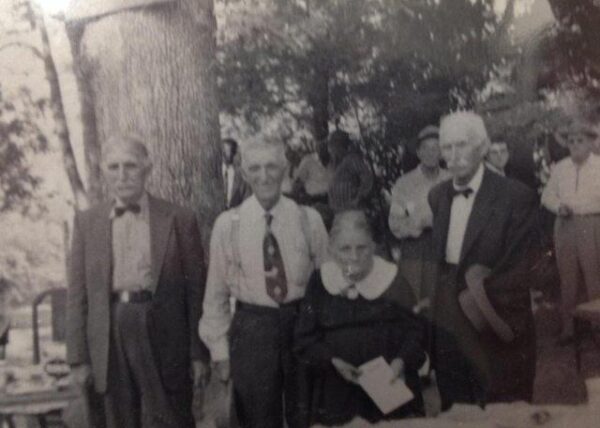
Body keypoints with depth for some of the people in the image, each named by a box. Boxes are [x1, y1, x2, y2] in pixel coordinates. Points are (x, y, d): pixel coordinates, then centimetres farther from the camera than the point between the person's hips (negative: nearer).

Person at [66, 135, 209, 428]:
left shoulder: (180, 220, 0)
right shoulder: (86, 222, 7)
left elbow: (195, 290, 1)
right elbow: (78, 293, 6)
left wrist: (199, 354, -1)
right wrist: (78, 357, 2)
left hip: (165, 340, -2)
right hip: (110, 341, 2)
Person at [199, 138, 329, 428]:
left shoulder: (309, 219, -4)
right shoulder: (227, 224, -6)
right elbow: (217, 291, -1)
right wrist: (219, 348, -1)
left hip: (302, 325, 1)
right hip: (251, 329, -1)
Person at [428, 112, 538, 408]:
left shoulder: (517, 197, -11)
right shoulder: (437, 196, 7)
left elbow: (520, 270, -13)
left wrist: (480, 295, -14)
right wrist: (467, 276, -4)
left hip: (497, 334, -5)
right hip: (448, 329, 5)